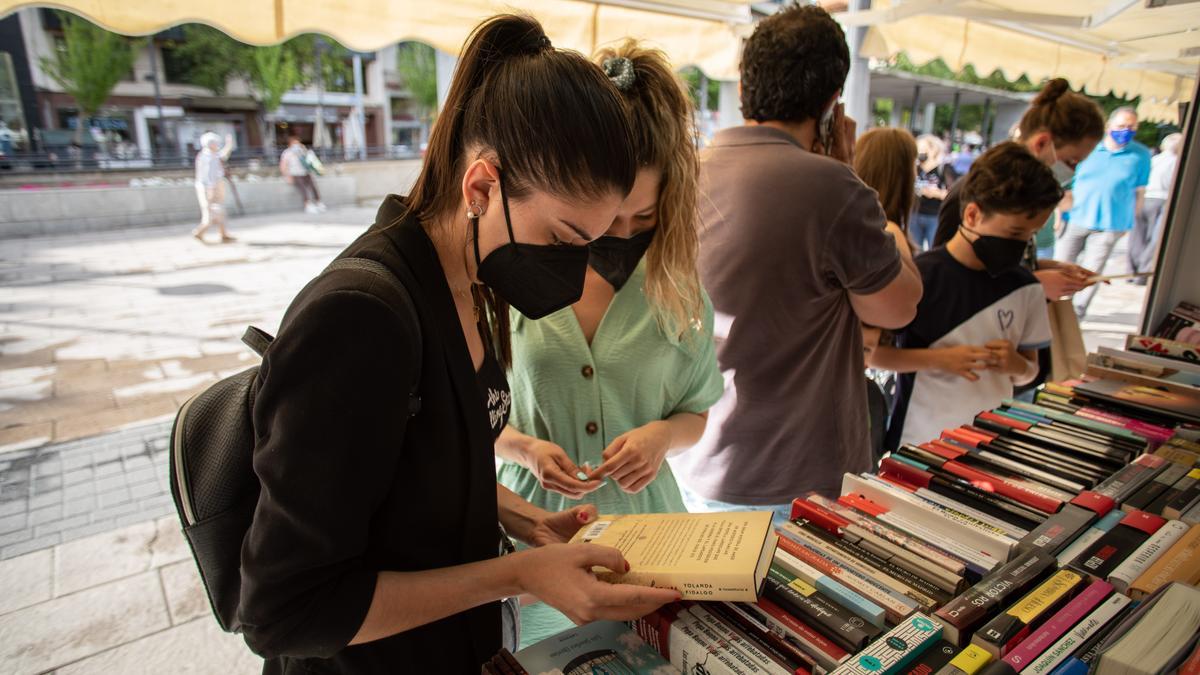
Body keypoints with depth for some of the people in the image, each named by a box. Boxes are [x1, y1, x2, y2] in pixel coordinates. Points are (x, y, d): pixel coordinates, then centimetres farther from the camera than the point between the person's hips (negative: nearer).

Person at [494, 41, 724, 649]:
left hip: (643, 525, 2)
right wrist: (524, 447, -21)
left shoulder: (676, 285, -6)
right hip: (535, 528, -1)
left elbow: (697, 413, 5)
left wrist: (663, 433, -15)